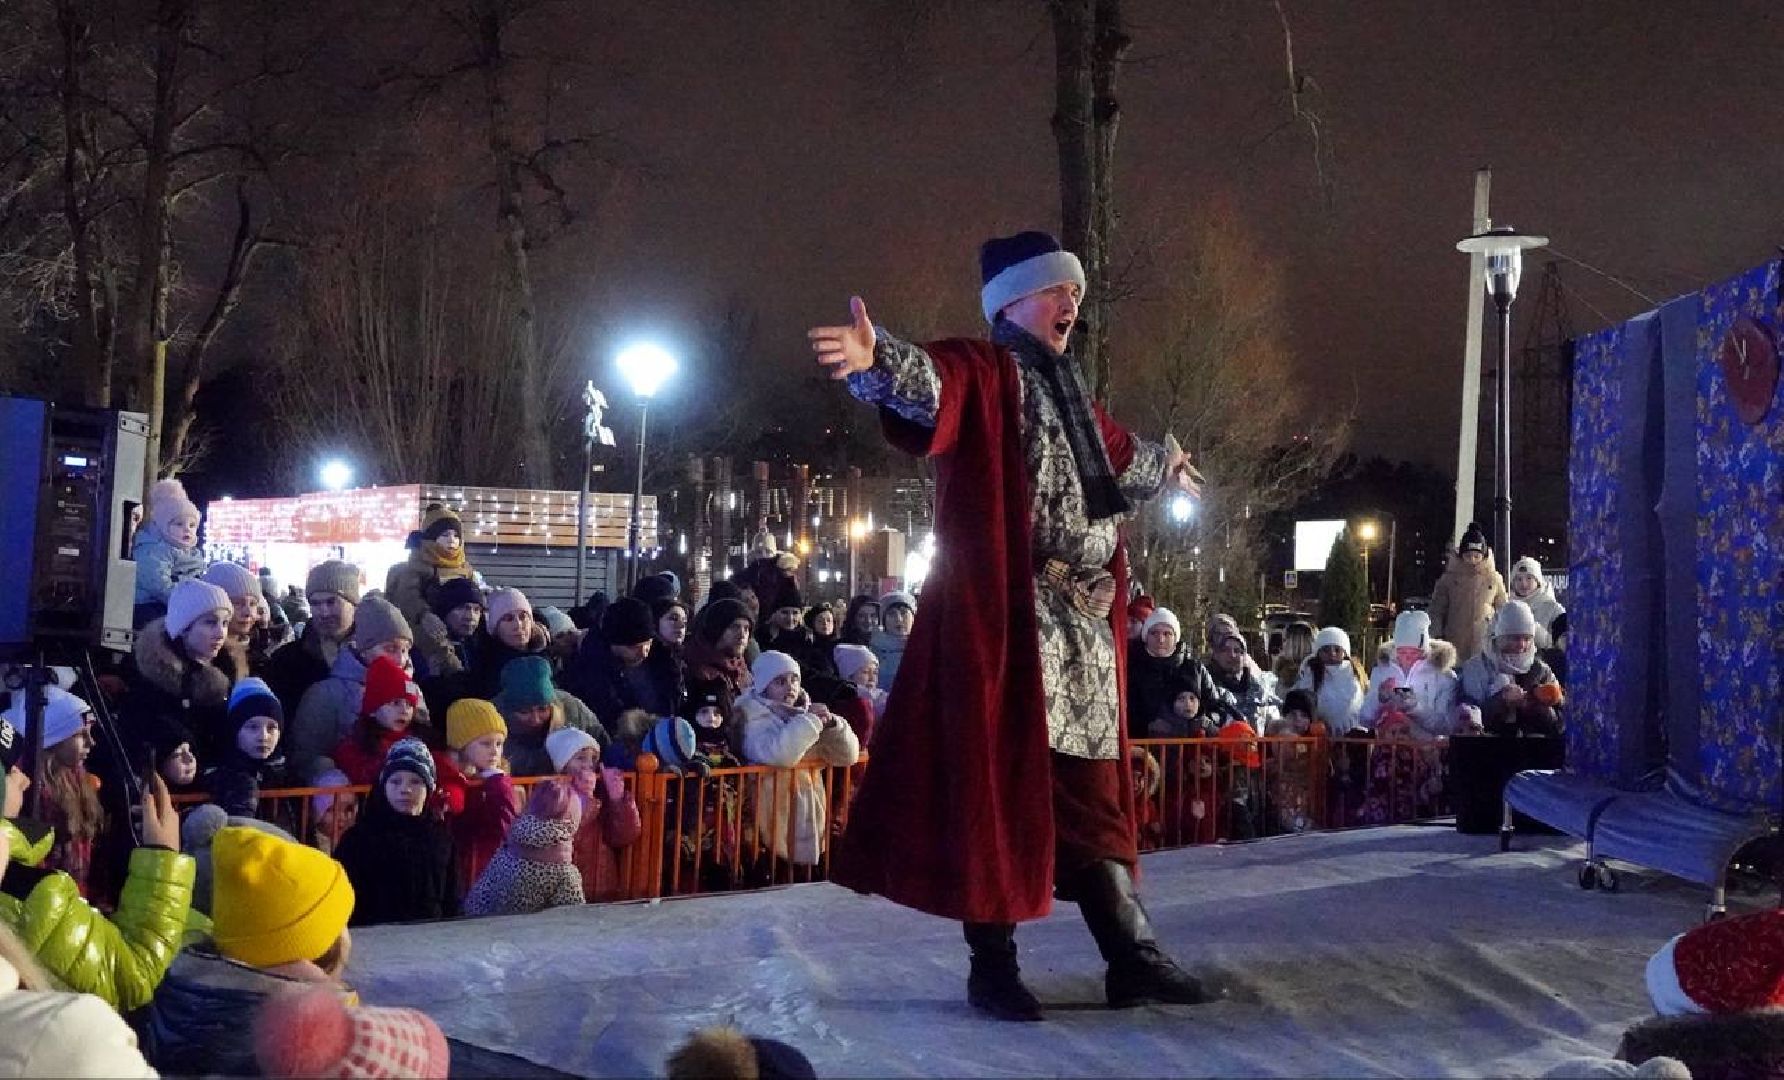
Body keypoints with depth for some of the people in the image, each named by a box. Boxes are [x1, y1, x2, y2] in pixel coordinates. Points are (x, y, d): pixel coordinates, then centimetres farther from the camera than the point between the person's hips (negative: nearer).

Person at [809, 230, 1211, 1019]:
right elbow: (932, 384, -27)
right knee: (1001, 787, -4)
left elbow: (1115, 453, 43)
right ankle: (992, 966, 4)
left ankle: (1132, 958, 16)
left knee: (1089, 791, 11)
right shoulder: (984, 372, -4)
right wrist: (877, 361, -50)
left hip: (1081, 625, 8)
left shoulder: (1068, 393, 22)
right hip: (1004, 616, -8)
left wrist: (1162, 468, 63)